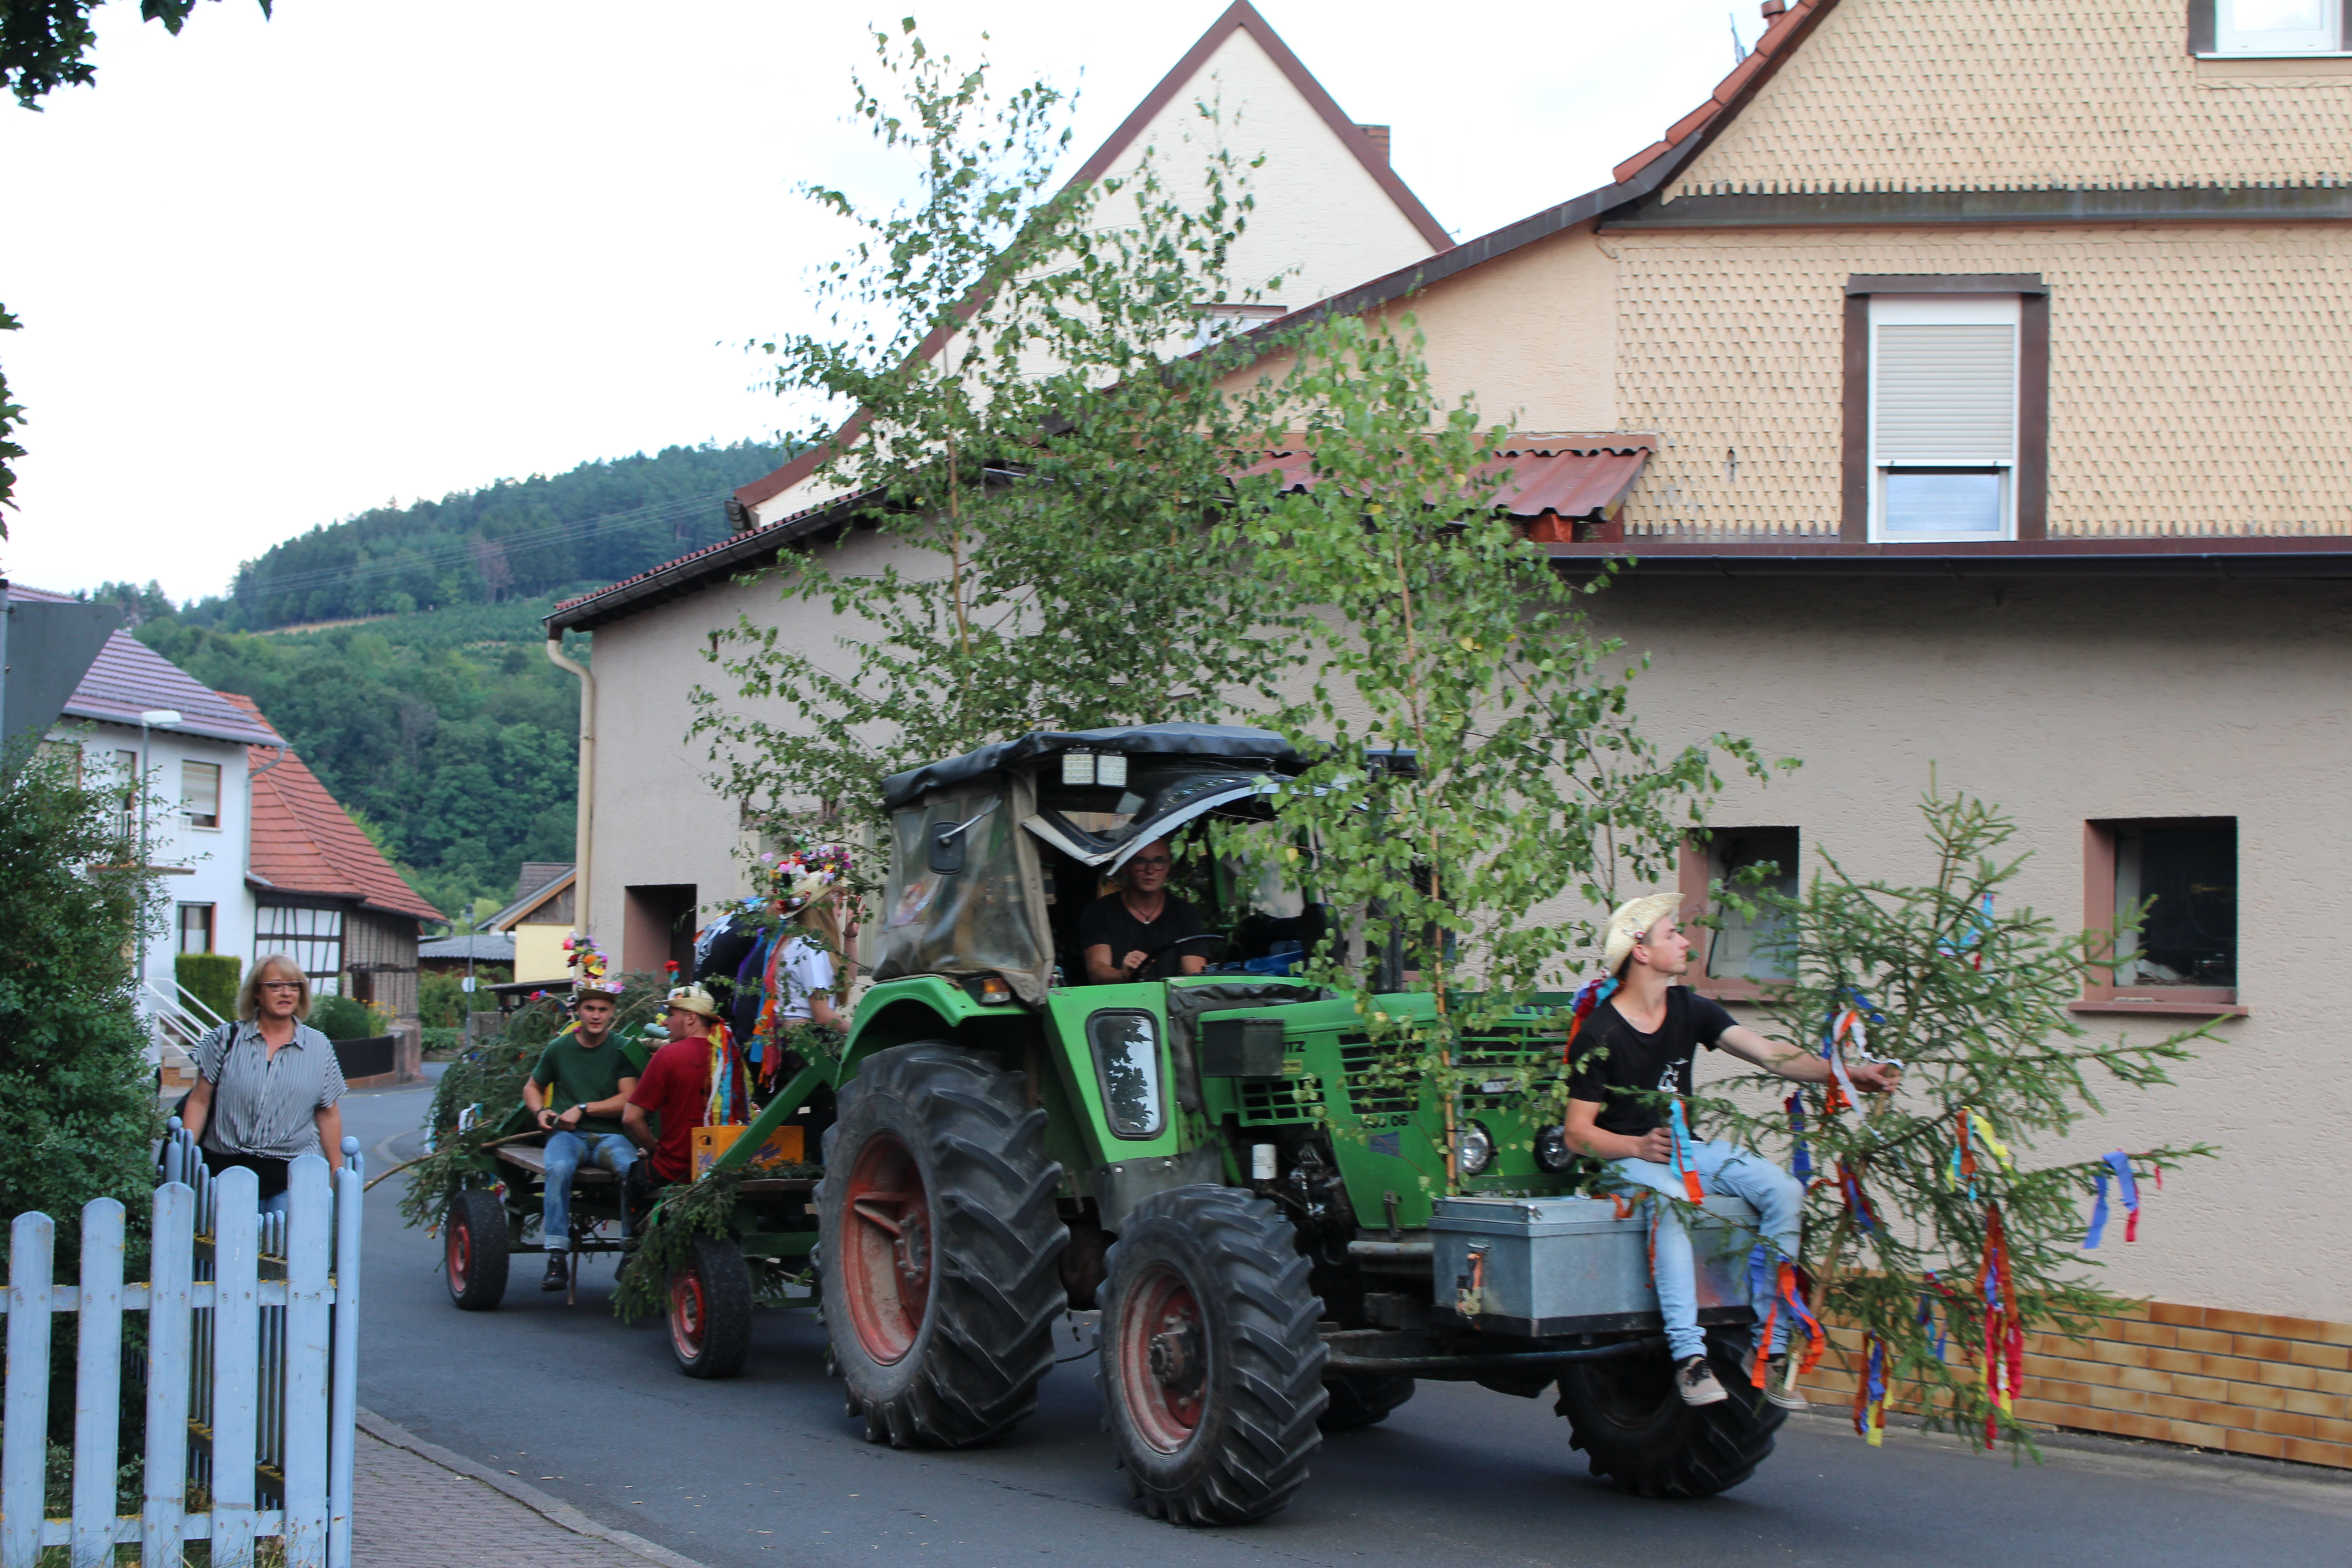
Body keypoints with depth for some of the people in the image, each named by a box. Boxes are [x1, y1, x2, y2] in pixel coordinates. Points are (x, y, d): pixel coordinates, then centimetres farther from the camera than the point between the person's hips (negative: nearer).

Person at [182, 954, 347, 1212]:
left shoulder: (319, 1048, 8)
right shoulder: (227, 1039, 5)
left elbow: (329, 1115, 11)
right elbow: (199, 1102, 6)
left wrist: (338, 1178, 11)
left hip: (292, 1174, 0)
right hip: (227, 1169, 0)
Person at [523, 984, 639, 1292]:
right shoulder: (559, 1048, 10)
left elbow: (628, 1100, -4)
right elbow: (532, 1087, 26)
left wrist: (583, 1109, -9)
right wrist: (541, 1112, 5)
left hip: (610, 1135, -1)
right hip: (567, 1135, 1)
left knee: (633, 1168, -36)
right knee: (559, 1168, -36)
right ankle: (557, 1258, -36)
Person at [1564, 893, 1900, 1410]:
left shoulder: (1690, 1010, 6)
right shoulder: (1598, 1034, -12)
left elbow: (1770, 1054, -3)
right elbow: (1578, 1134, -11)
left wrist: (1845, 1074, -16)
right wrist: (1640, 1147, -28)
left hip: (1687, 1148, 6)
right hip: (1627, 1157, -6)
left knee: (1784, 1190, -17)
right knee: (1670, 1201, -39)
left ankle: (1772, 1350, -17)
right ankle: (1689, 1356, -39)